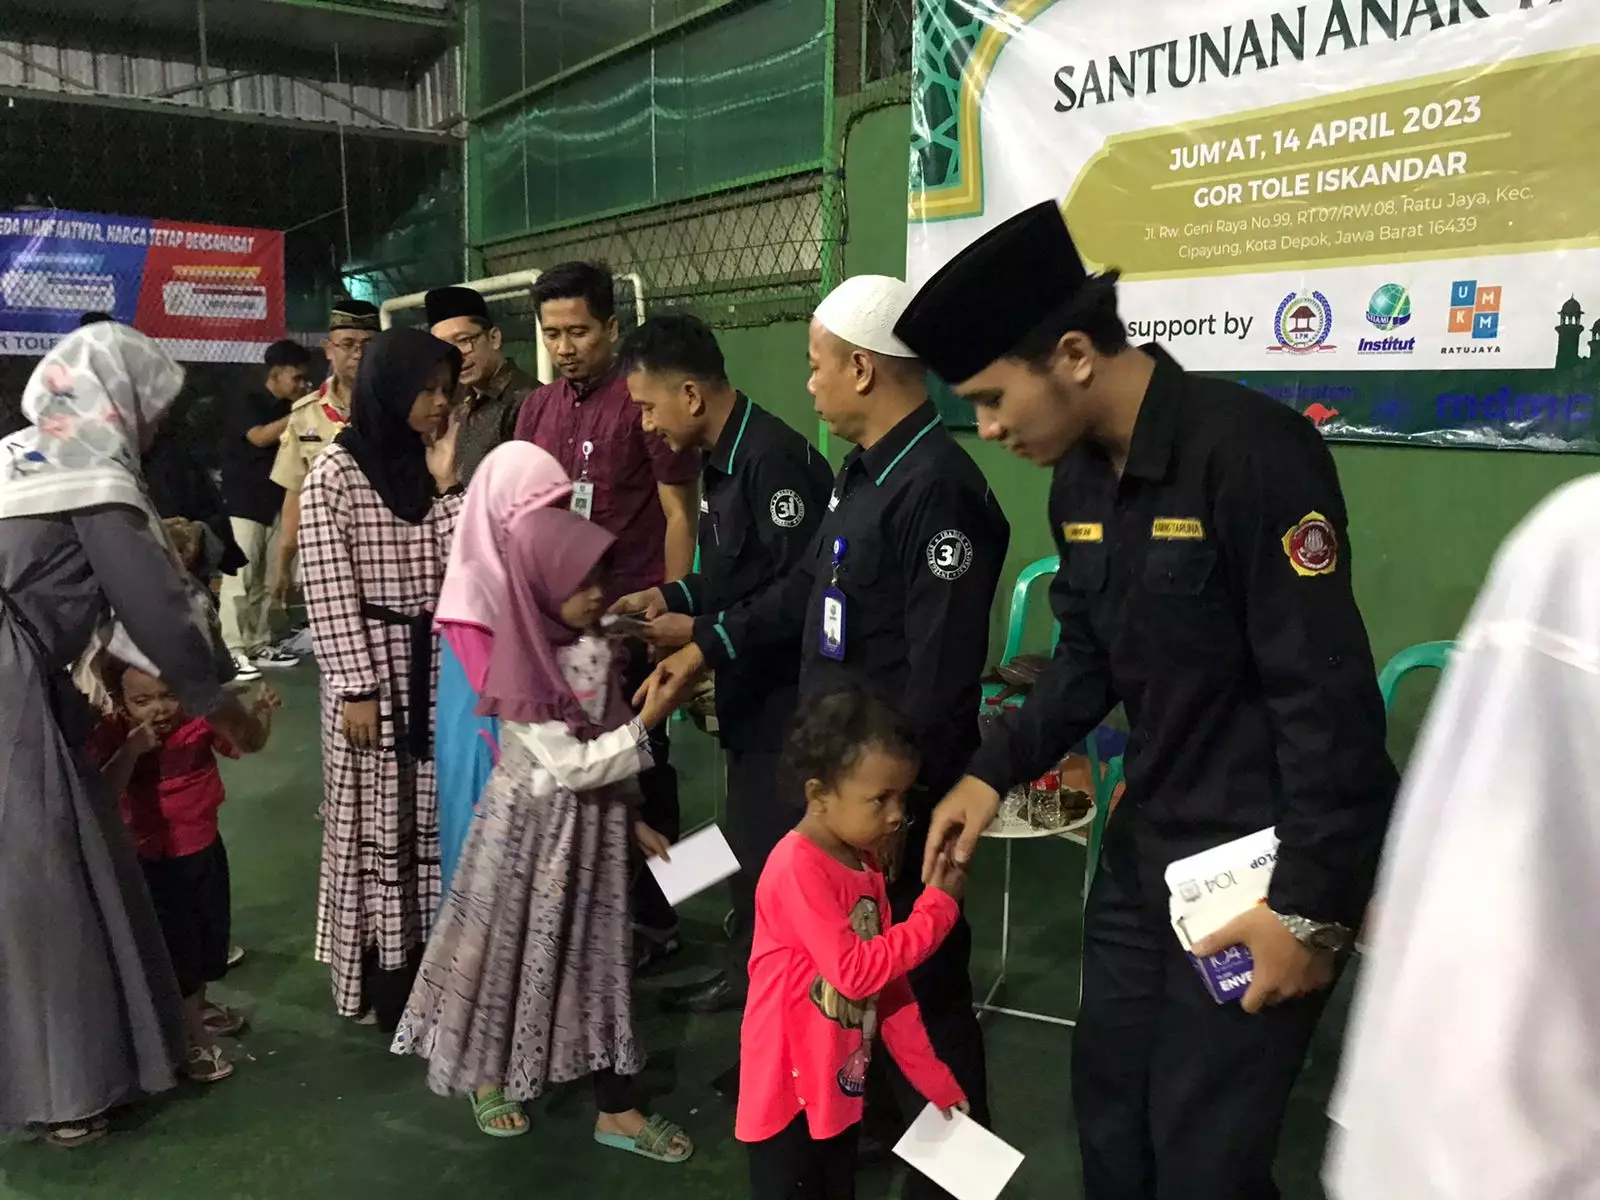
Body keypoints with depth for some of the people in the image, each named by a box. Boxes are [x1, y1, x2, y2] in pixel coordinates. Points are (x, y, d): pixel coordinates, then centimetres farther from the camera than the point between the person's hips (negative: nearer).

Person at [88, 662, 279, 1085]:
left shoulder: (200, 719, -10)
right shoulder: (113, 737, -20)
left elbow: (245, 745, 3)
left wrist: (261, 713, -15)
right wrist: (131, 751, -39)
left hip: (205, 849, 5)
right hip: (154, 861, -5)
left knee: (211, 932, 21)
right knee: (175, 945, 3)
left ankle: (198, 1007, 46)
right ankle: (194, 1038, 18)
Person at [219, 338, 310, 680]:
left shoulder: (289, 410, 14)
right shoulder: (246, 404, -4)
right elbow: (260, 436, -22)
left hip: (277, 505, 6)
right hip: (243, 505, -6)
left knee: (266, 581, 7)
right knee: (239, 580, -9)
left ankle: (259, 646, 14)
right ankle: (233, 651, -8)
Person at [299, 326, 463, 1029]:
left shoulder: (433, 465, 7)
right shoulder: (335, 474, -10)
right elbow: (328, 591, -12)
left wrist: (445, 482, -8)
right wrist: (357, 687, -15)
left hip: (437, 662, 5)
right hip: (372, 664, -5)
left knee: (434, 813, 11)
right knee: (376, 820, 5)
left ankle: (430, 959, 25)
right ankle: (378, 978, 18)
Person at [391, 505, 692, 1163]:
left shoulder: (594, 648, -2)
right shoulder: (526, 669, -23)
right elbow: (573, 766, -24)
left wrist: (632, 817, 6)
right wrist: (649, 719, -28)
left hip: (592, 822, 6)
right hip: (535, 827, -6)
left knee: (598, 952, 12)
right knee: (513, 947, 13)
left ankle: (615, 1109, 24)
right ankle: (487, 1075, 39)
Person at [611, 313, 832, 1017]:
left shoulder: (774, 458, -21)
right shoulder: (721, 459, 11)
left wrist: (699, 633, -18)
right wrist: (672, 596, 7)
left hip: (784, 692, -10)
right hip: (750, 690, 10)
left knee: (774, 852, -3)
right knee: (748, 842, 19)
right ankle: (748, 973, 34)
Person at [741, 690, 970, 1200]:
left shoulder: (866, 865, 3)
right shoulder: (797, 867, -24)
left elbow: (889, 984, 10)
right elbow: (856, 972, -25)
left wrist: (936, 1081, 11)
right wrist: (938, 906, -18)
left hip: (840, 1086, 8)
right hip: (789, 1091, -8)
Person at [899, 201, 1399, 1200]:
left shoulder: (1252, 451, -22)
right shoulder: (1080, 479, 4)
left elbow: (1327, 693, -22)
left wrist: (1313, 905, -19)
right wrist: (996, 773, 1)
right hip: (1149, 838, 8)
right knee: (1109, 1104, 18)